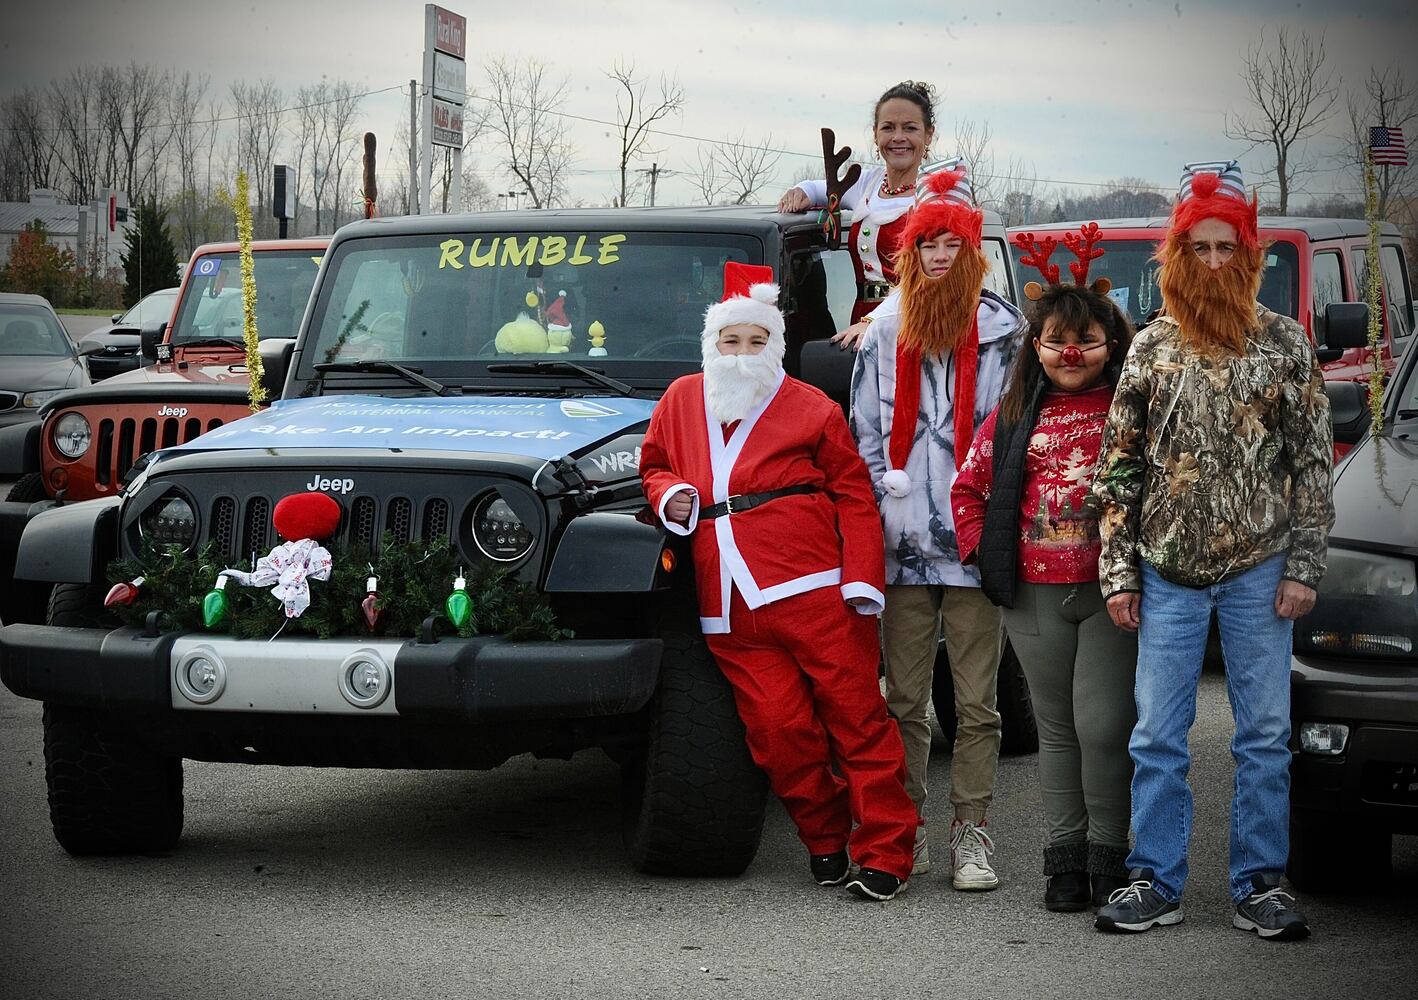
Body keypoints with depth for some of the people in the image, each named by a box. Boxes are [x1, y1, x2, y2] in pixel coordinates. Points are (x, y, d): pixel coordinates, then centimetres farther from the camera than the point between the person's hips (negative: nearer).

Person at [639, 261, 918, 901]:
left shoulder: (810, 409, 4)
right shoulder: (681, 402, 15)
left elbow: (854, 496, 2)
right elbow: (654, 464, 30)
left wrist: (862, 583, -8)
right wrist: (670, 493, 5)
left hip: (816, 591, -3)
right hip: (732, 612, 3)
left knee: (856, 717, -3)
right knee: (778, 730, -1)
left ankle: (885, 852, 2)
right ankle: (824, 841, 17)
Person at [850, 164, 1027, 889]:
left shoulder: (1003, 331, 1)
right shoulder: (884, 333, 11)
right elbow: (862, 429, 16)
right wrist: (884, 485, 4)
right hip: (902, 544, 3)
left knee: (976, 703, 2)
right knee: (904, 700, 7)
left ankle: (971, 833, 8)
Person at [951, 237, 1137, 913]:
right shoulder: (1015, 413, 10)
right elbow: (968, 487, 18)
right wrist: (981, 553, 7)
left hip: (1111, 588, -3)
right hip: (1034, 595, 3)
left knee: (1102, 724, -8)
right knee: (1056, 728, 9)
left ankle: (1108, 857, 5)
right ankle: (1064, 857, 16)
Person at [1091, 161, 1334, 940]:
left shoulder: (1284, 343, 1)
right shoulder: (1150, 347, 4)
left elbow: (1313, 460, 1)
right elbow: (1118, 466, 5)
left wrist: (1303, 567, -5)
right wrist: (1117, 572, 1)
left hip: (1258, 570, -1)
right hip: (1168, 573, 1)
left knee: (1265, 734, 4)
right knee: (1157, 736, 3)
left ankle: (1259, 886, 13)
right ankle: (1155, 883, 13)